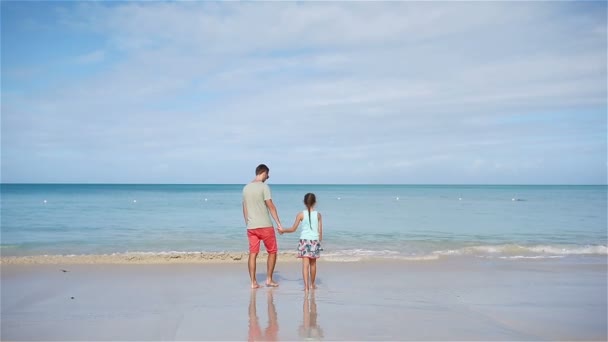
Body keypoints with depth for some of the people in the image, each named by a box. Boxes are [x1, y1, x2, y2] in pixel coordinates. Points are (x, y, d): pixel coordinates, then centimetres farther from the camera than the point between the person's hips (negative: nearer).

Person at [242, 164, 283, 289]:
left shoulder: (246, 188, 10)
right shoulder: (264, 186, -9)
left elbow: (245, 209, 14)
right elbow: (270, 206, -13)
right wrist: (279, 223, -10)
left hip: (251, 227, 5)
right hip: (265, 226, -5)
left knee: (253, 254, 6)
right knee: (272, 252, 9)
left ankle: (253, 282, 5)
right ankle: (269, 279, 11)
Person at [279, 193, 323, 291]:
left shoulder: (301, 214, -4)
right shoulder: (318, 214, 1)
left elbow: (293, 229, 0)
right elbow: (320, 231, 3)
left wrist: (283, 230, 16)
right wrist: (319, 241, 16)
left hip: (304, 240, -2)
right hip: (315, 240, 2)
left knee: (305, 264, -6)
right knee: (313, 264, 16)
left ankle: (306, 285, -17)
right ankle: (312, 284, 30)